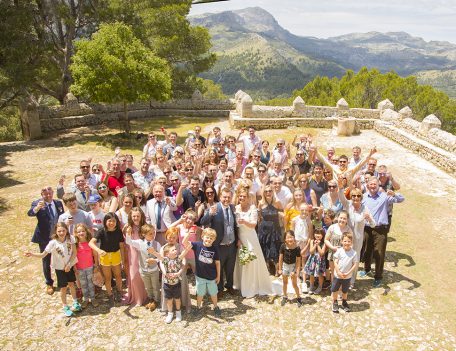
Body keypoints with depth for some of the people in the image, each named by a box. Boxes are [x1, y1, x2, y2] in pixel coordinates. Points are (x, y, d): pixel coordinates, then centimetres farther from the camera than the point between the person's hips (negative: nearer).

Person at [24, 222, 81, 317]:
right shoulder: (53, 243, -23)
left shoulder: (70, 238, -17)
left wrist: (69, 264, -16)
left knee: (71, 284, 17)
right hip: (60, 268, -2)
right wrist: (32, 254, -36)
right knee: (63, 288, 8)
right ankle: (65, 307, 28)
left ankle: (75, 303, 39)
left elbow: (74, 252, -12)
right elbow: (43, 255, -20)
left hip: (70, 266, 2)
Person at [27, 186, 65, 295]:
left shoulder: (58, 203, 0)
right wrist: (37, 208, -51)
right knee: (46, 262, 12)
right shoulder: (37, 203, -12)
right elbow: (29, 213, -30)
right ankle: (49, 284, 29)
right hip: (44, 238, -3)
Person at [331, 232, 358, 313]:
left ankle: (344, 302, 42)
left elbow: (355, 264, -8)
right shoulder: (339, 251, -13)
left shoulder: (353, 253, -12)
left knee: (345, 291, 18)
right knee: (335, 290, 11)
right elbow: (335, 262, -10)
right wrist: (338, 272, -17)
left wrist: (348, 273, -15)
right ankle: (335, 303, 32)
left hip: (347, 276, 0)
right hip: (337, 275, 0)